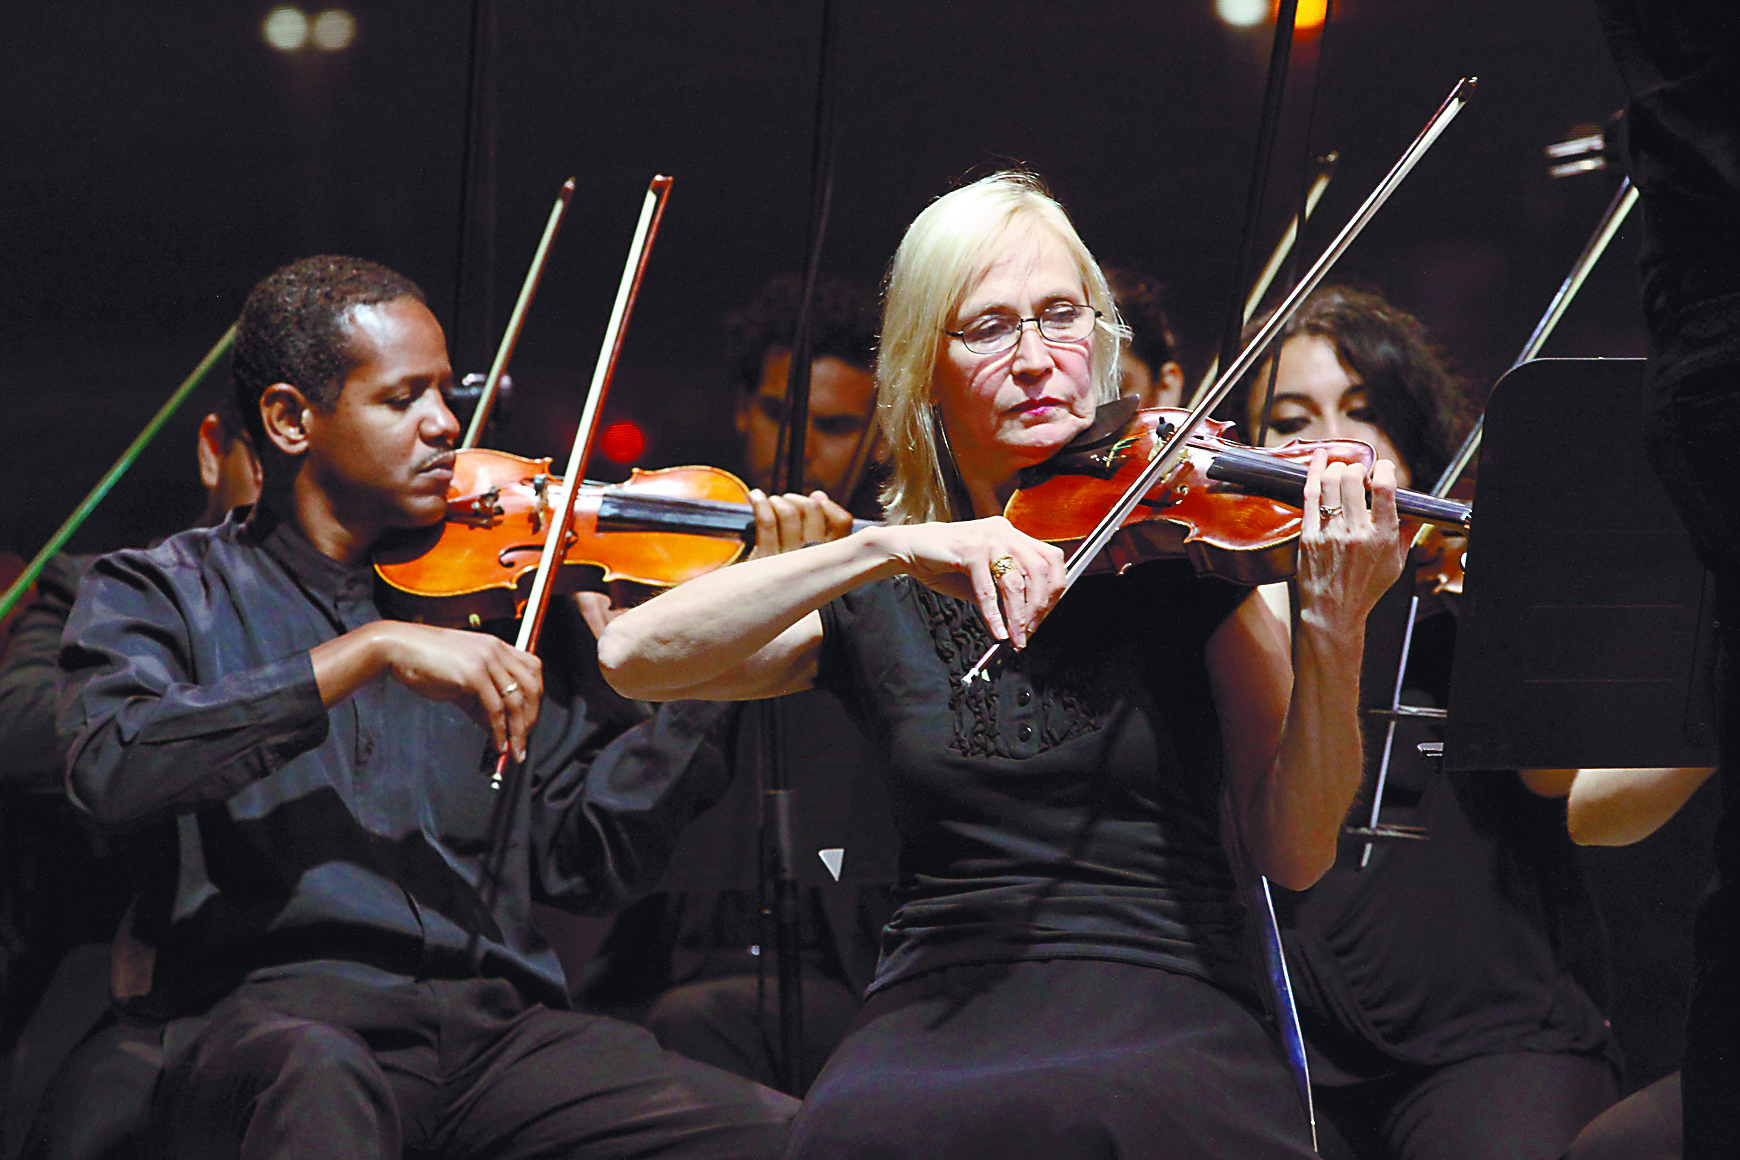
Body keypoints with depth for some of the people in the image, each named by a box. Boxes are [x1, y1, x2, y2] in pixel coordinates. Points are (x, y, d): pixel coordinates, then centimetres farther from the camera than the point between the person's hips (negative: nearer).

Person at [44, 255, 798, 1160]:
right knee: (321, 1081, -41)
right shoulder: (167, 592, 10)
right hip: (266, 1010, -4)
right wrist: (370, 651, -15)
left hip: (493, 1019, 4)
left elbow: (585, 860, 11)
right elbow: (111, 765, -13)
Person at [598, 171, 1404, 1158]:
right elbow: (633, 657, -5)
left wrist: (1334, 629, -16)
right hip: (941, 1008, 1)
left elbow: (1292, 852, 2)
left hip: (1169, 1005, -1)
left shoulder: (1183, 547, 8)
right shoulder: (876, 605, 12)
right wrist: (889, 550, -16)